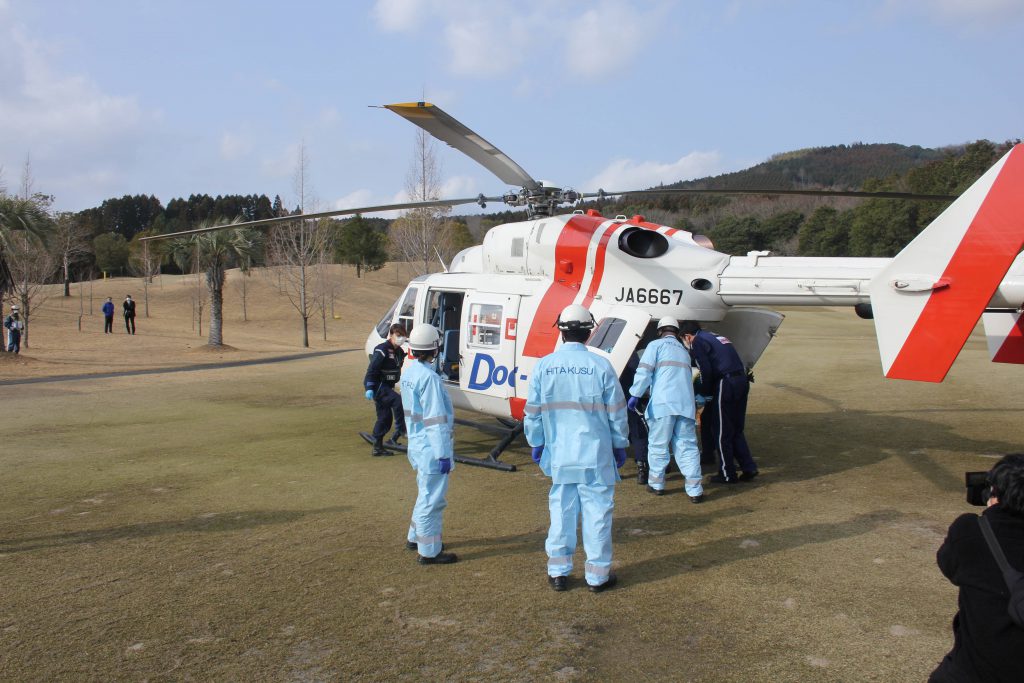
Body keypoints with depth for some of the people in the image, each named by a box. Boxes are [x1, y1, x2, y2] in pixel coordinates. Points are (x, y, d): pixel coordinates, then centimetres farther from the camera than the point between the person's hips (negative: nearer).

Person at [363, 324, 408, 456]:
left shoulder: (399, 352, 12)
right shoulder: (382, 350, -15)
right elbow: (372, 369, -19)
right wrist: (369, 388, -25)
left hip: (386, 387, 9)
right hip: (377, 386, -9)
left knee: (385, 417, 9)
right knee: (398, 401, -24)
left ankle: (377, 447, 17)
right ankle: (398, 433, -17)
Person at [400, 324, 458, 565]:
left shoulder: (409, 373, 8)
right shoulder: (429, 377, -22)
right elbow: (435, 420, -23)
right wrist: (443, 454, -20)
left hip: (418, 445, 10)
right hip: (431, 449, -10)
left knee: (426, 494, 24)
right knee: (432, 499, 1)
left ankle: (415, 538, 38)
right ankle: (429, 551, 11)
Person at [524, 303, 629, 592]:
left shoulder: (543, 366, -3)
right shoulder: (600, 366, -9)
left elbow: (532, 411, 4)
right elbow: (617, 413, -2)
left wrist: (536, 443, 18)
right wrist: (620, 445, 11)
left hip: (558, 455, 3)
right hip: (596, 455, -3)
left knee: (561, 510, 13)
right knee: (597, 511, 8)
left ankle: (558, 571, 22)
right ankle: (597, 574, 16)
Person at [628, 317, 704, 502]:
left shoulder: (656, 345, 7)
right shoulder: (684, 351, 27)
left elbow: (644, 371, -5)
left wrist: (635, 394, -4)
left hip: (663, 403, -5)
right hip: (686, 404, 5)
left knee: (658, 445, 7)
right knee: (687, 446, 4)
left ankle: (656, 484, 17)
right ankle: (694, 490, -1)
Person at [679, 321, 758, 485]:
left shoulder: (698, 342, -1)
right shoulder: (718, 337, 24)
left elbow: (706, 371, -11)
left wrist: (704, 393, 3)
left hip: (726, 384, -8)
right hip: (742, 381, 8)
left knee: (721, 433, 3)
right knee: (736, 431, 18)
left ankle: (727, 475, 9)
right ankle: (749, 468, 13)